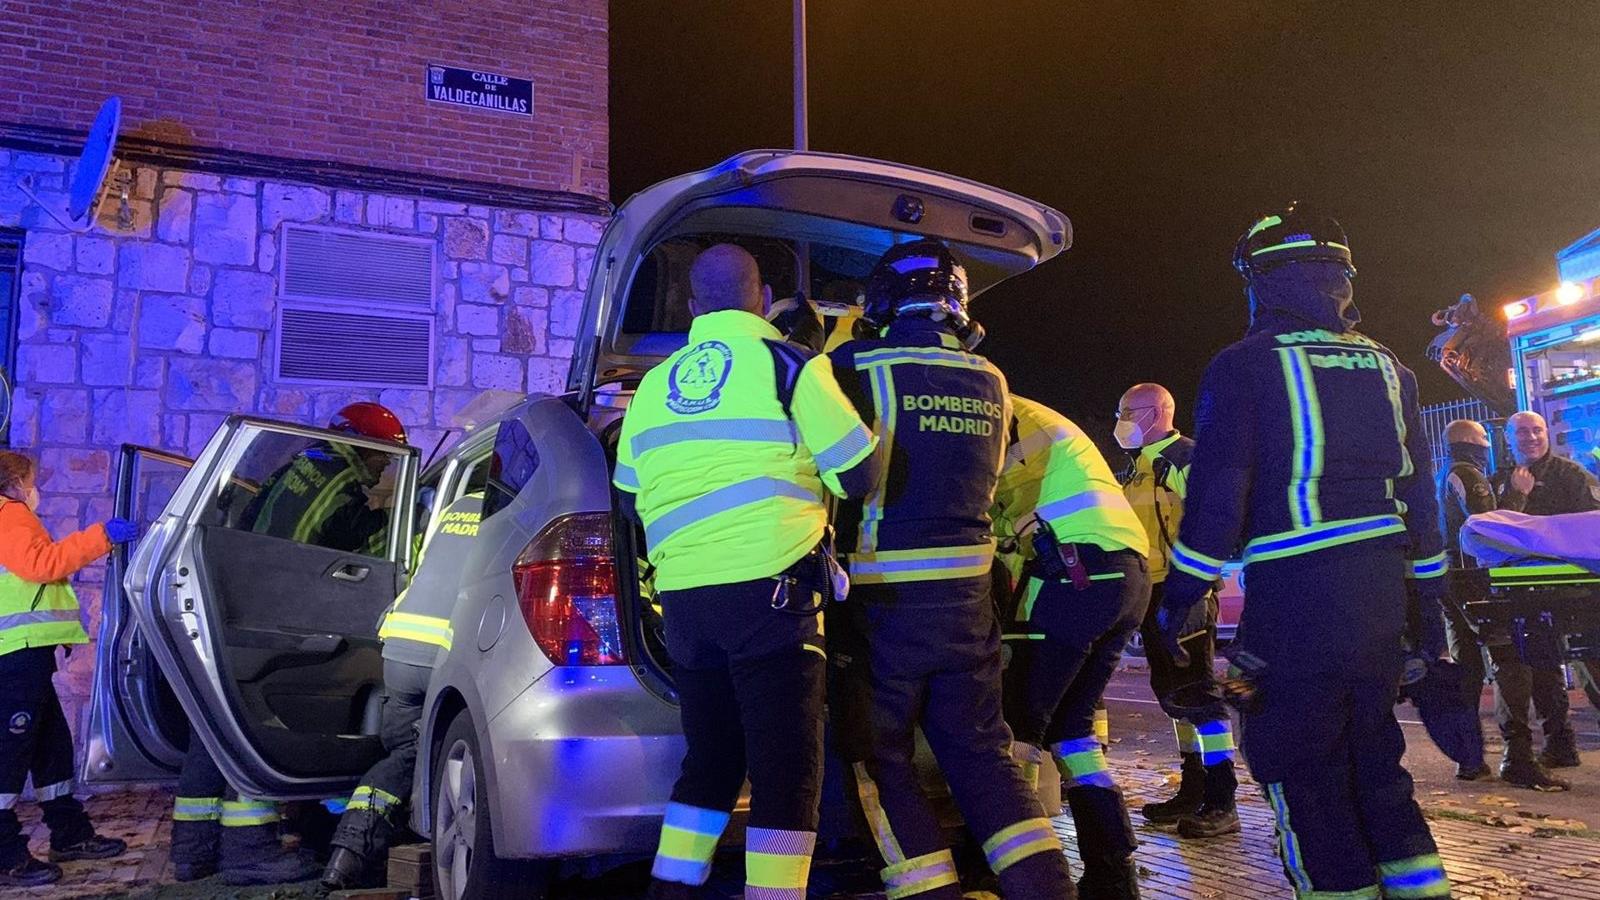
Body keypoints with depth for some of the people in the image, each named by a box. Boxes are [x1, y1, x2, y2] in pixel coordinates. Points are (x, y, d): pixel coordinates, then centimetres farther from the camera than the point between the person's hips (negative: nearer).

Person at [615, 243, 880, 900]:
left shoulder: (654, 384, 14)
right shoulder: (787, 365, -2)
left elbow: (630, 501, 21)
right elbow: (859, 475, -2)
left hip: (682, 595, 6)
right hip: (768, 588, -6)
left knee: (710, 760, 18)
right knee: (788, 769, 1)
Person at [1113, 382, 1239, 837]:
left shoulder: (1186, 457, -9)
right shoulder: (1136, 469, 20)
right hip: (1152, 593, 10)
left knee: (1196, 690, -9)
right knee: (1172, 692, 13)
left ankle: (1221, 803, -5)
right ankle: (1192, 791, 22)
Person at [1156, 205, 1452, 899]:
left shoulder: (1245, 366, -4)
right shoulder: (1386, 367, 15)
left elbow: (1216, 490, -12)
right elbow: (1419, 491, 16)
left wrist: (1185, 594, -5)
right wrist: (1427, 600, 21)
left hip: (1295, 594, -7)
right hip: (1383, 592, 7)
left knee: (1298, 762, 3)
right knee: (1371, 749, 19)